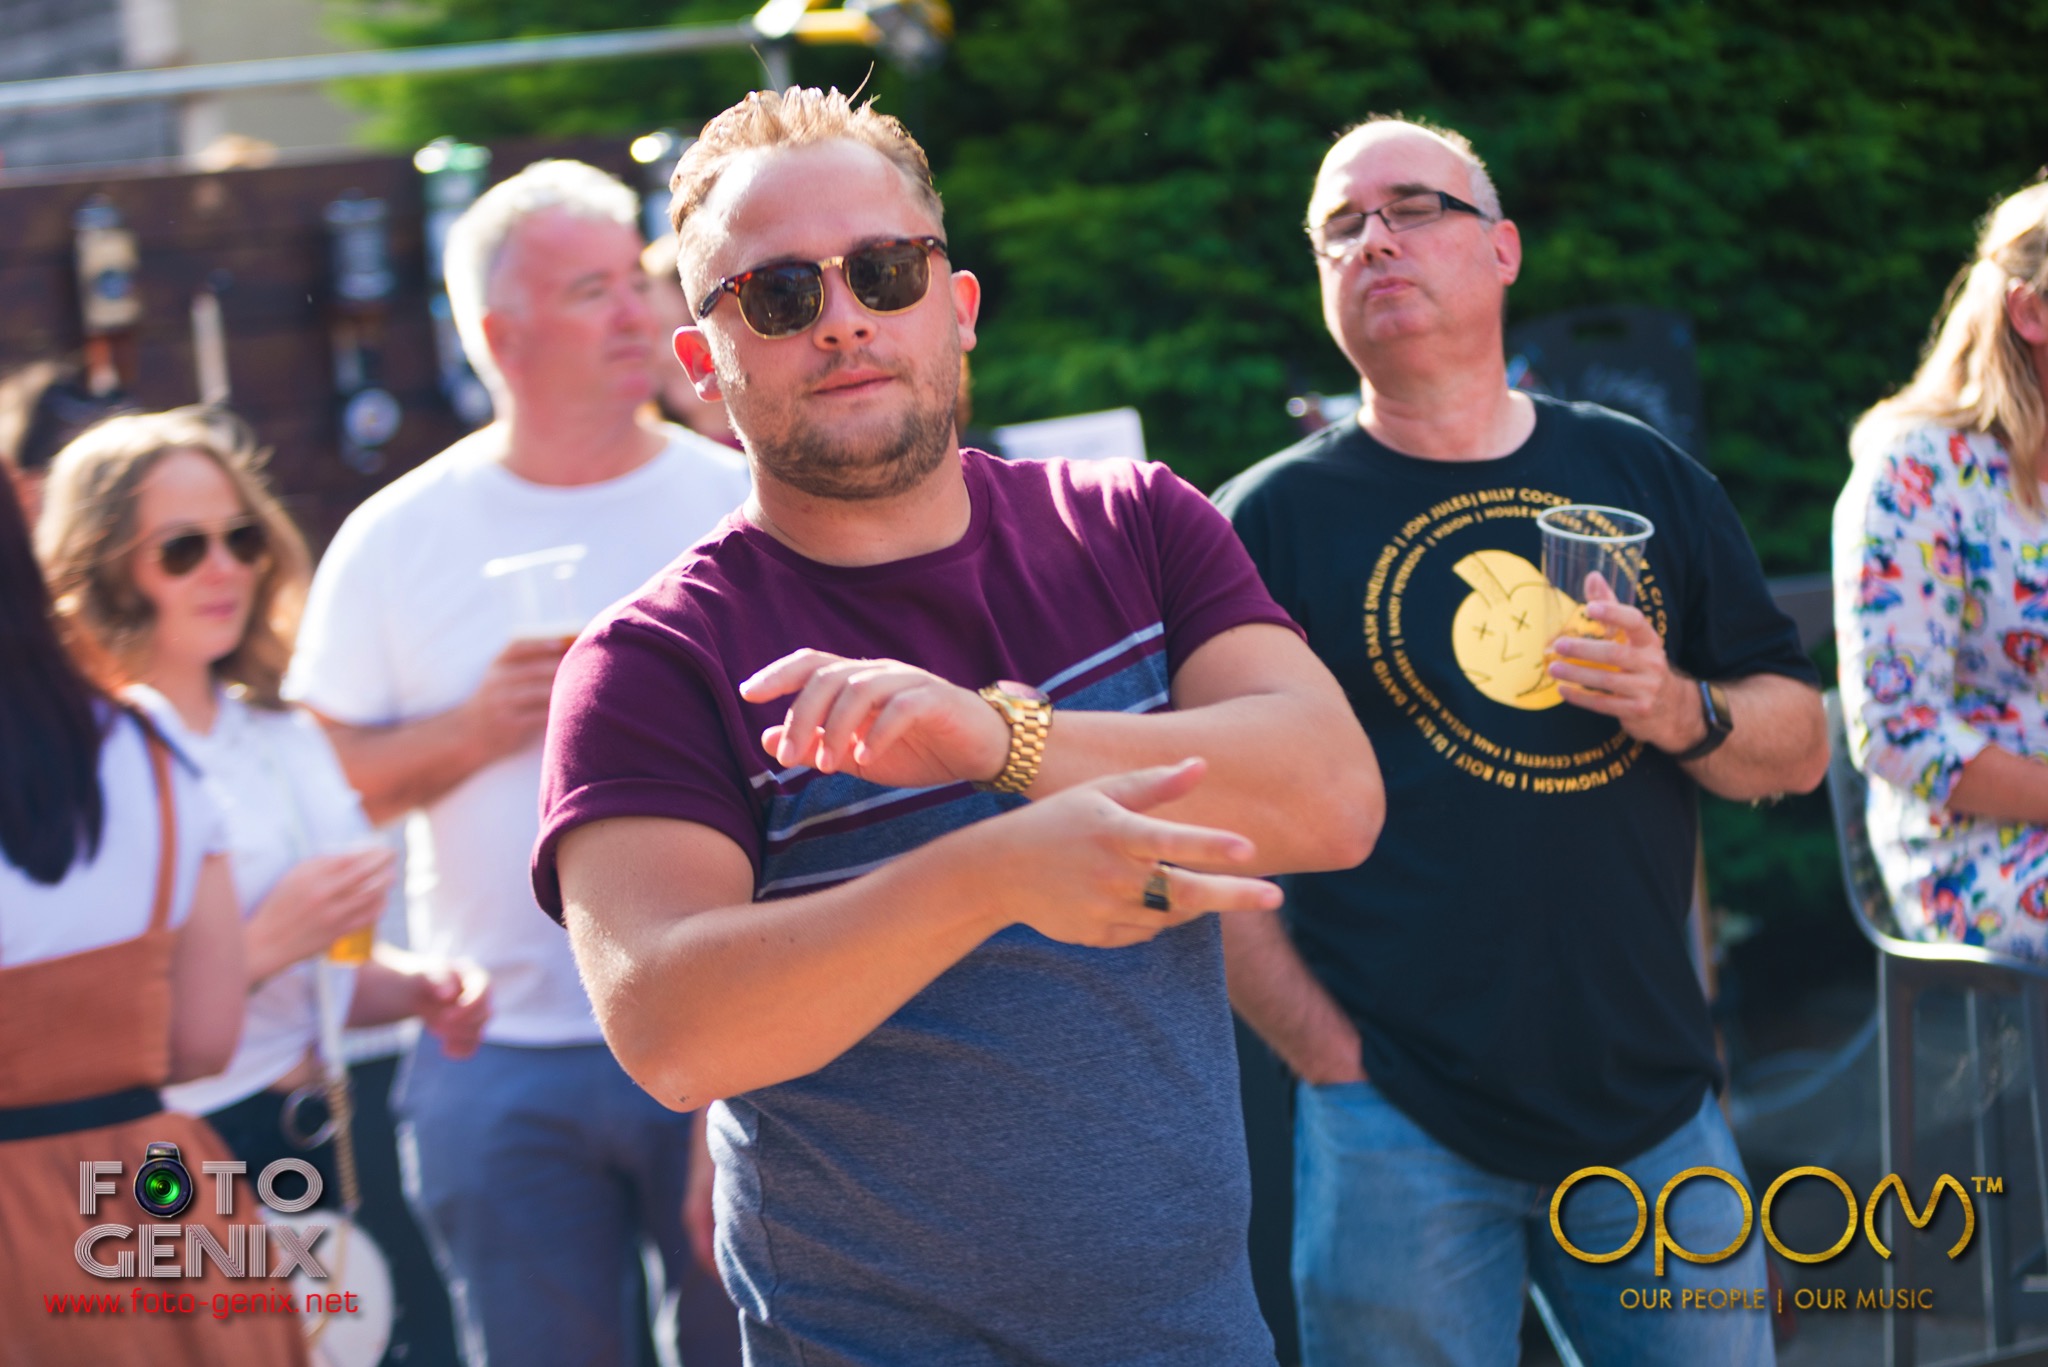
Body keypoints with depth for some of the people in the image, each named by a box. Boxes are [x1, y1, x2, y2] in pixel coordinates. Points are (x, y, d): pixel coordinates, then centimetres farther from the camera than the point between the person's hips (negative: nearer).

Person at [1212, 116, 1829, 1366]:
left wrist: (1683, 711, -10)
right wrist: (1329, 1054, -11)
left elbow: (1801, 744, 11)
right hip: (1401, 1130, -3)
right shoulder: (1273, 517, -1)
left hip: (1657, 1108, 3)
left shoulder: (1642, 476, 10)